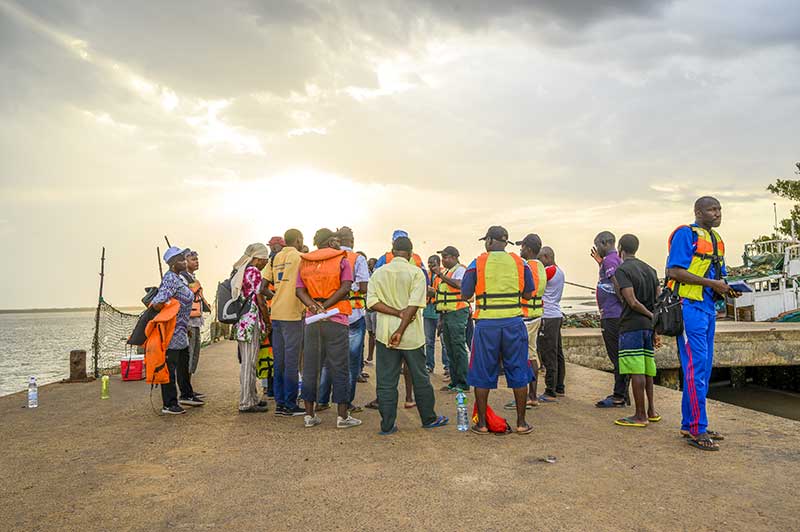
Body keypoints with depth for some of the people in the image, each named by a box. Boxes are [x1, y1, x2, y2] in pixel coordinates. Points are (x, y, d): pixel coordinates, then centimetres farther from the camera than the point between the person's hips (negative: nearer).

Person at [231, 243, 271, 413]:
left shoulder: (241, 272, 17)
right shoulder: (254, 272, -11)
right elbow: (260, 301, -12)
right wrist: (268, 323, 0)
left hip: (241, 322, 10)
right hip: (252, 322, -10)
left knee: (247, 362, 15)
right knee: (249, 363, -4)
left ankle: (252, 398, 25)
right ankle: (246, 403, 1)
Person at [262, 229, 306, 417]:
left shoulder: (275, 258, 13)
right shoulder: (299, 257, -6)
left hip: (276, 313, 7)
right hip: (293, 313, -6)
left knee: (278, 360, 11)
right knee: (292, 361, 0)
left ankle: (280, 403, 17)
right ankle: (290, 405, 5)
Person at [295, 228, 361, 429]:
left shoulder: (304, 262, 12)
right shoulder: (342, 260, -1)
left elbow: (299, 290, 1)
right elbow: (345, 288, -12)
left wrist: (314, 306, -10)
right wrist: (326, 306, -11)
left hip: (312, 320, 4)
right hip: (336, 321, -4)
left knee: (310, 367, 10)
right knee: (339, 368, 3)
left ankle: (309, 415, 16)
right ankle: (342, 416, 7)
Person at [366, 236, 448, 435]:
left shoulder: (379, 273, 4)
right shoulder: (416, 273, -5)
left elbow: (372, 301, -6)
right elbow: (414, 304, -14)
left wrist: (398, 313, -11)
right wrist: (400, 331, -16)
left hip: (385, 333, 2)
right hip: (411, 334, -2)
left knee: (386, 381, 6)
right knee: (420, 378, 12)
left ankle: (387, 425, 9)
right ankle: (429, 419, 24)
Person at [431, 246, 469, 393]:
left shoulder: (460, 270, -7)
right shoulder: (445, 272, 19)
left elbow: (459, 284, -28)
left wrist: (440, 275, -25)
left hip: (457, 313, -9)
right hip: (445, 313, 9)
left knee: (459, 348, -7)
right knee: (450, 349, 12)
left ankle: (463, 383, -1)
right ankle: (454, 382, 19)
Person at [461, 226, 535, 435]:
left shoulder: (477, 264, -1)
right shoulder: (520, 263, 5)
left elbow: (465, 295, 0)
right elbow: (528, 294, 8)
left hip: (486, 324, -1)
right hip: (514, 322, 2)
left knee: (482, 374, 9)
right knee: (518, 373, 11)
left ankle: (482, 423, 15)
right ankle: (521, 423, 18)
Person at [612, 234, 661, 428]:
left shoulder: (622, 270, -9)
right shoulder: (650, 270, 14)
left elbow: (633, 303, -18)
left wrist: (652, 316, -4)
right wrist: (656, 330, 14)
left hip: (631, 326, -8)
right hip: (649, 326, 8)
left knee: (635, 371, -5)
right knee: (647, 370, 16)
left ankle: (640, 416, 0)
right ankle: (651, 410, 21)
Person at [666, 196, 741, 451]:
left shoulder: (716, 239, 21)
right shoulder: (685, 234, -7)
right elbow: (675, 271, -17)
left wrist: (728, 289, 4)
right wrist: (712, 284, -18)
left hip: (708, 308, 9)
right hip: (690, 307, -9)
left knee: (704, 369, 11)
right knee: (695, 368, -9)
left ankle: (690, 424, 21)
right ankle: (696, 431, -4)